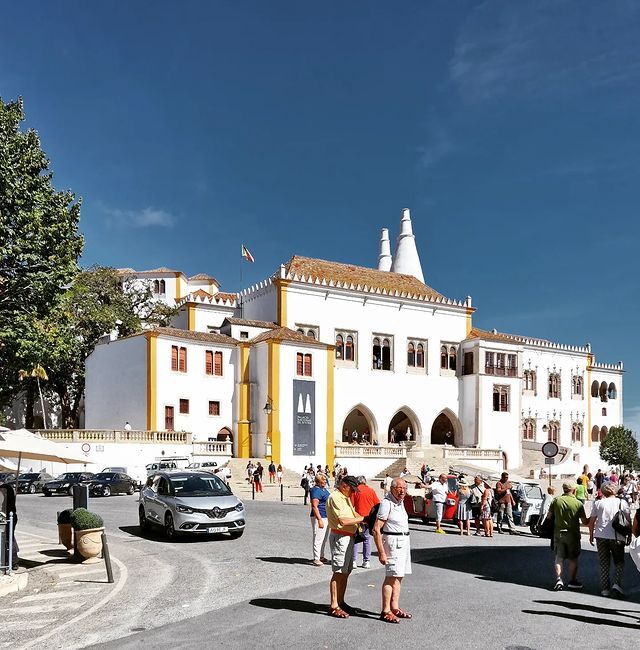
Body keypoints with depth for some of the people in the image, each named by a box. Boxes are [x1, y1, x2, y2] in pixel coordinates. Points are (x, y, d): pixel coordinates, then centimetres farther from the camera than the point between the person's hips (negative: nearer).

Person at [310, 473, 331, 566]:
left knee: (324, 539, 17)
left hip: (326, 517, 10)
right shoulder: (316, 490, -16)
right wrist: (319, 519, -25)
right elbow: (314, 506, -21)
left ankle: (321, 556, 27)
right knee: (318, 539, -7)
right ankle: (316, 559, -3)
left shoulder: (324, 489, 14)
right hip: (319, 517, -10)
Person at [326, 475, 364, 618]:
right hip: (339, 536, -10)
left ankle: (340, 602, 25)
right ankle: (334, 606, -3)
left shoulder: (346, 498, 17)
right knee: (339, 572, -7)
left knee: (346, 571, 15)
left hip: (348, 537, 10)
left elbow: (353, 513, 25)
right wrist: (361, 519, -16)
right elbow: (342, 521, -24)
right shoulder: (335, 498, -16)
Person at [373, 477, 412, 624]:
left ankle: (394, 607, 20)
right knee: (391, 576, -9)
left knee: (398, 576, 12)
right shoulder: (387, 503, -17)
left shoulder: (400, 502, 11)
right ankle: (385, 611, -6)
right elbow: (376, 529, -20)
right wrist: (381, 552, -22)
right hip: (393, 541, -9)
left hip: (404, 541, 9)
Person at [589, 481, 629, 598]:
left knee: (604, 563, 11)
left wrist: (591, 535, 15)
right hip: (617, 537, -1)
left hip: (601, 536, 1)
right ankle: (617, 584, -4)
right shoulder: (622, 502, 1)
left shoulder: (598, 503, 2)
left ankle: (605, 588, 11)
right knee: (619, 562, 15)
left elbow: (591, 522, 3)